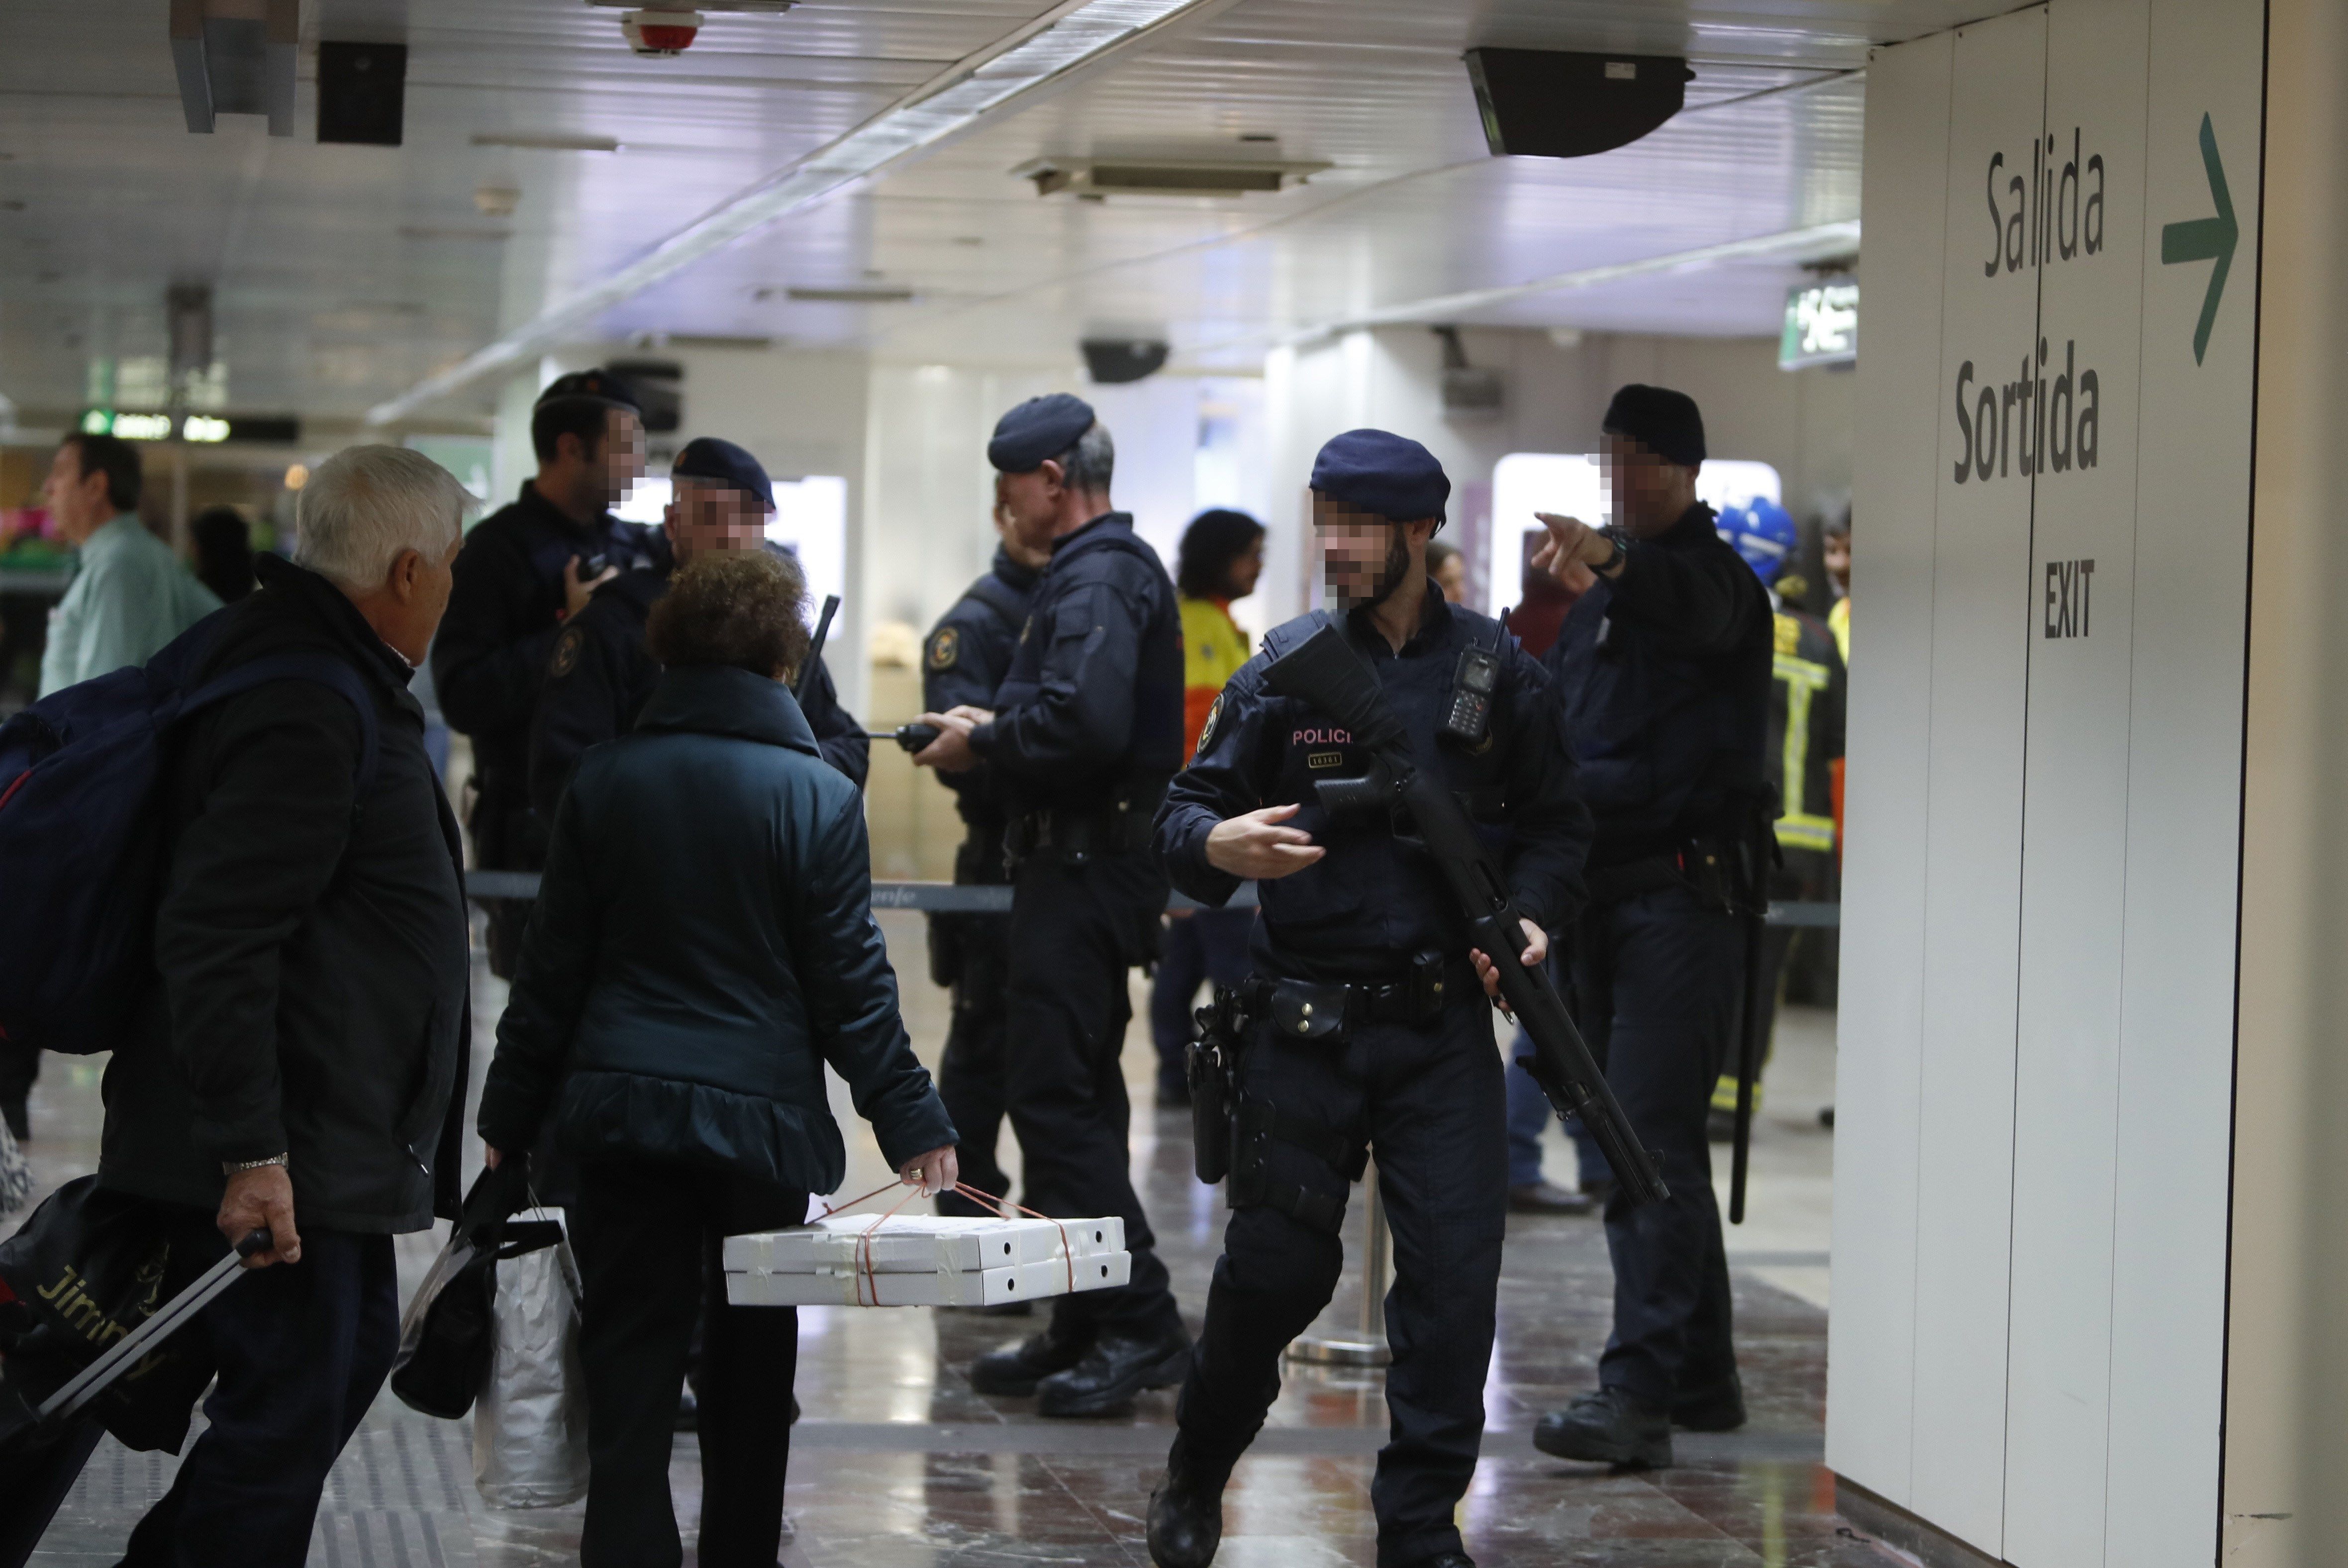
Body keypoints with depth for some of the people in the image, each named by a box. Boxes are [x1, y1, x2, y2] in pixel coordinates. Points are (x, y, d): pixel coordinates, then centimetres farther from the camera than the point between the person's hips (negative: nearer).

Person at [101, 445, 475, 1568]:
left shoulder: (330, 679, 12)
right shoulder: (308, 716, -22)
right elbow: (215, 938, -27)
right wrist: (249, 1152, -27)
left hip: (334, 1136, 11)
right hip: (288, 1152, -11)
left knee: (352, 1358, 22)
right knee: (286, 1411, -5)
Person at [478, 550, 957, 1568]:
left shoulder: (606, 778, 0)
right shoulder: (816, 796, -7)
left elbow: (553, 962, 4)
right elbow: (852, 984, -6)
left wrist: (512, 1110, 12)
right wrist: (911, 1121, 2)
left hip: (619, 1104, 1)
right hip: (761, 1117, -1)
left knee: (629, 1371, 2)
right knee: (752, 1368, 14)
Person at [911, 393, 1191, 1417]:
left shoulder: (1096, 579, -15)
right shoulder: (1115, 567, 19)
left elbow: (1086, 722, -29)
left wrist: (985, 742, -14)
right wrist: (992, 731, 10)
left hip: (1083, 867, -11)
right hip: (1093, 865, 11)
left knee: (1054, 1096, -11)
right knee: (1073, 1095, 13)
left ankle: (1140, 1324, -10)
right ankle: (1087, 1330, 19)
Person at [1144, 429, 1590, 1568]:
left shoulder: (1495, 669, 5)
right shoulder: (1285, 666, 1)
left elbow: (1554, 822, 12)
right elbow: (1182, 813, 1)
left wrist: (1533, 915, -7)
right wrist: (1218, 845, -21)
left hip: (1444, 1029, 1)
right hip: (1305, 1030, -1)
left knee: (1455, 1276, -4)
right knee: (1275, 1267, 3)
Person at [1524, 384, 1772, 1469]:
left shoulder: (1713, 578, -6)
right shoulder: (1598, 596, 20)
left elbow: (1690, 604, -32)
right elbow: (1555, 728, 28)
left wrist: (1616, 562, -53)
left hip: (1684, 896, -8)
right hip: (1605, 890, 9)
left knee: (1652, 1139, -15)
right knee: (1630, 1143, 10)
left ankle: (1638, 1390, -20)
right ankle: (1701, 1378, 18)